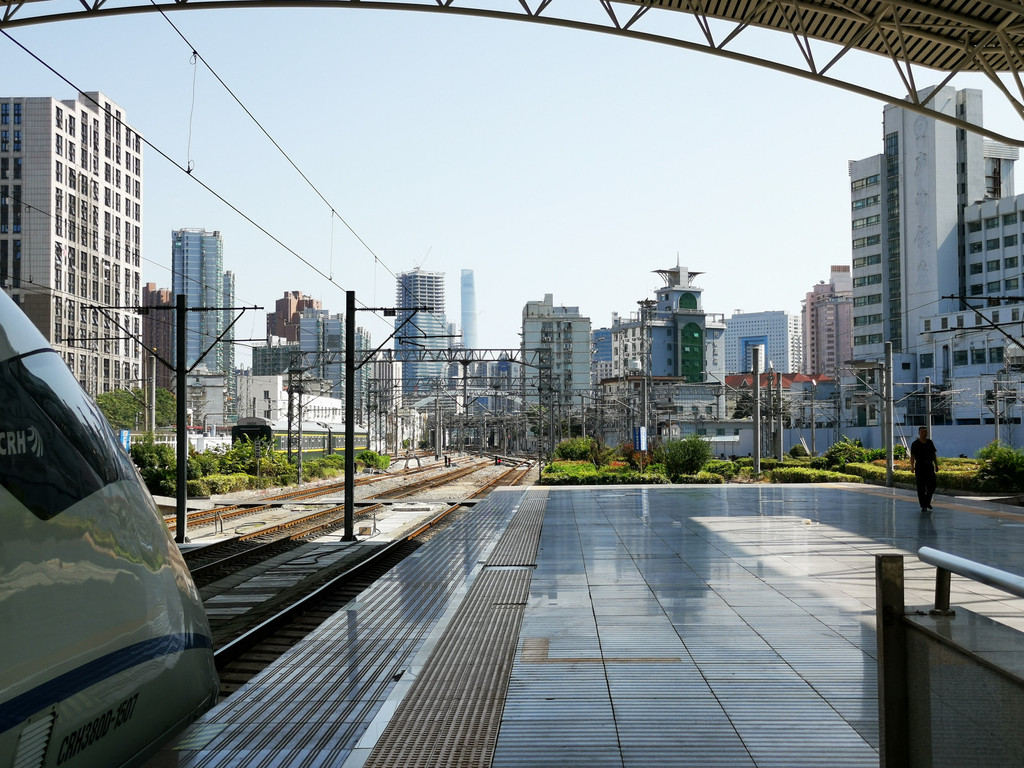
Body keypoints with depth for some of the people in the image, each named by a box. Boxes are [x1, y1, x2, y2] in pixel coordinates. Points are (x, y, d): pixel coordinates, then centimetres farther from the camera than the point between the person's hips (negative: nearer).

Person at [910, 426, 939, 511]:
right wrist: (912, 466, -18)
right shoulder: (915, 444, -2)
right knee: (921, 486, -3)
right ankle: (923, 506, 2)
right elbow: (912, 456, -7)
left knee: (932, 484, -1)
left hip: (929, 466, 4)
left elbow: (934, 454, 14)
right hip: (920, 467, -4)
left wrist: (936, 465, 8)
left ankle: (927, 501, 21)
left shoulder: (930, 442, 11)